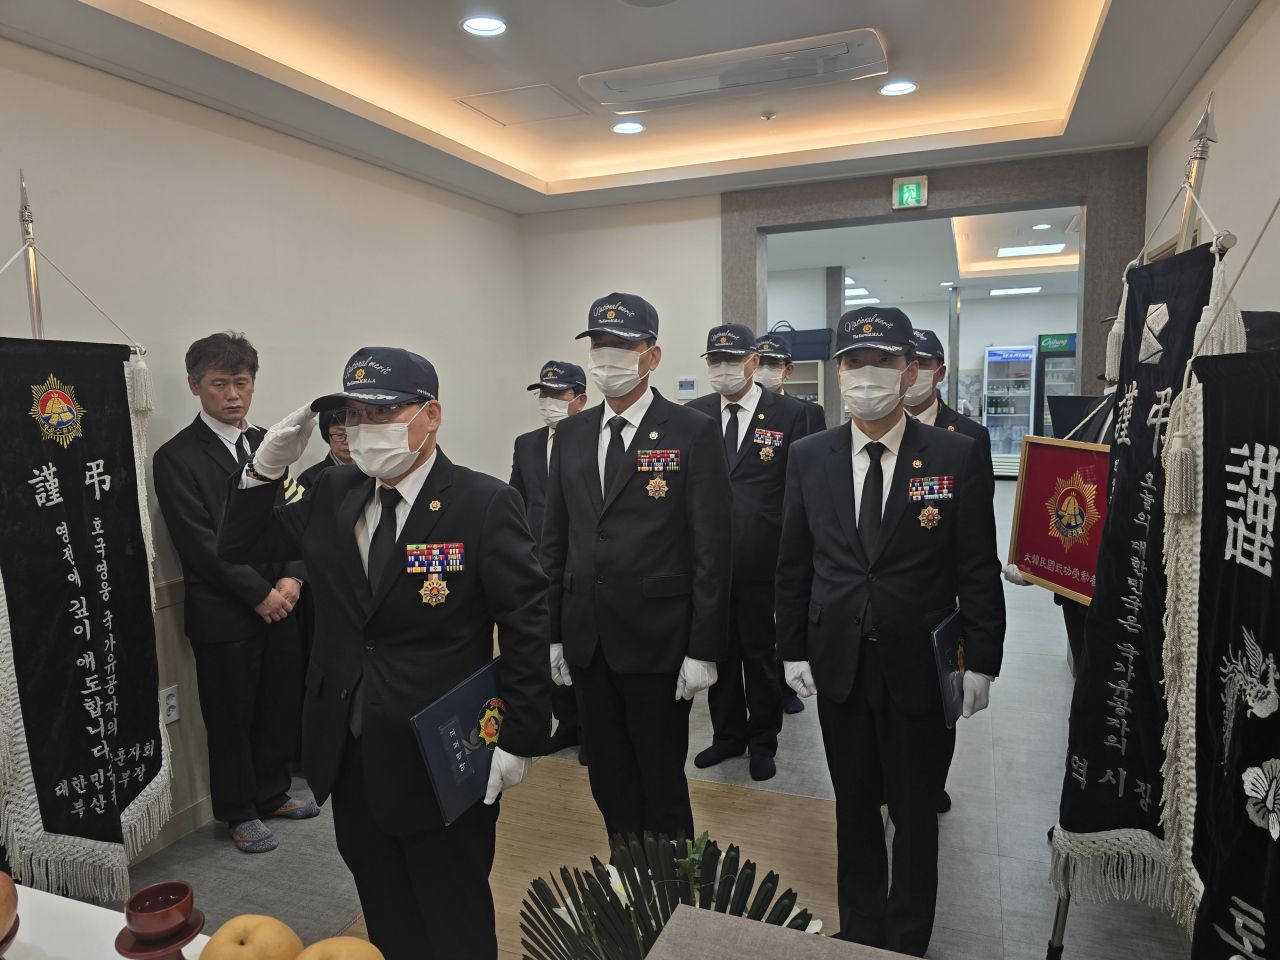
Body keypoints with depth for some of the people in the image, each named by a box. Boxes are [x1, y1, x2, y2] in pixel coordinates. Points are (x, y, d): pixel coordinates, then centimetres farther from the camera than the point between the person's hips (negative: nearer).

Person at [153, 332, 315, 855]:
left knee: (282, 707, 14)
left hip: (282, 603, 5)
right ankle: (240, 812, 27)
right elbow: (201, 543, -13)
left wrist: (291, 579, -8)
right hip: (224, 614, -5)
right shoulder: (176, 457, -8)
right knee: (231, 716, 9)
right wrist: (260, 594, -14)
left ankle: (272, 793, 34)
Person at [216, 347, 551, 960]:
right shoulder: (332, 495, 1)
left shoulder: (484, 504, -16)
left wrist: (518, 739, -14)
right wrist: (267, 466, -7)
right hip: (348, 753, 6)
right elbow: (239, 550, 8)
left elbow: (526, 629, -14)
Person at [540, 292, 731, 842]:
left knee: (661, 777, 10)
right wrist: (554, 633, 9)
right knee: (607, 776, 17)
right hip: (586, 640, 5)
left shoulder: (693, 434, -8)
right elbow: (555, 540, 11)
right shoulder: (571, 434, 7)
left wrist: (703, 650, -12)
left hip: (657, 642, -5)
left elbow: (711, 549, -10)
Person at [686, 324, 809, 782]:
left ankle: (763, 740, 32)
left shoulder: (789, 413, -5)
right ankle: (728, 734, 35)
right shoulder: (694, 414, 4)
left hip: (763, 563, -3)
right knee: (718, 652, 16)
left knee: (761, 655, 12)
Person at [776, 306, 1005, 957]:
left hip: (920, 666, -2)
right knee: (854, 805, 18)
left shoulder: (957, 456, -8)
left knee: (916, 812, 14)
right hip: (837, 662, 2)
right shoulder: (809, 457, -2)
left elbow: (978, 569, -5)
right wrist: (793, 649, 2)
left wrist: (981, 662, -5)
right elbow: (793, 564, 3)